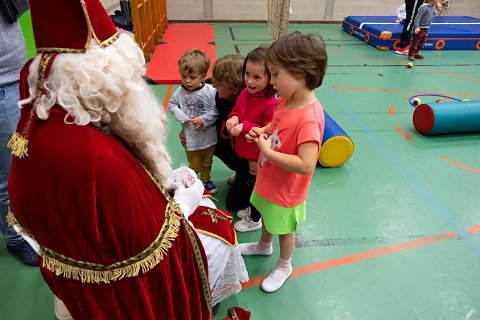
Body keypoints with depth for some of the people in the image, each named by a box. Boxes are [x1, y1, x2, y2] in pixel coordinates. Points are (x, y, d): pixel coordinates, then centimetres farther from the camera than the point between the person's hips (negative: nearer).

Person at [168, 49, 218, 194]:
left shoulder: (210, 91, -14)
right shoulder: (180, 91, -10)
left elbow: (216, 111, -10)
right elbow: (172, 105, 4)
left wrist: (203, 119, -23)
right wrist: (182, 117, -12)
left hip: (208, 135, 1)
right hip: (190, 137, -1)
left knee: (207, 162, 23)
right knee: (194, 165, 13)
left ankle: (205, 180, 47)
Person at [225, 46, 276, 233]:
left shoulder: (271, 105, -29)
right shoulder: (245, 93, -5)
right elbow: (236, 109, 12)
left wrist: (244, 127, -31)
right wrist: (234, 118, -11)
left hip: (258, 158, -8)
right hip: (242, 152, 8)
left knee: (255, 187, 14)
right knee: (242, 182, 28)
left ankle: (255, 220, 40)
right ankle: (247, 207, 56)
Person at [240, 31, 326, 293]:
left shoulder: (309, 118, -35)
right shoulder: (285, 100, -7)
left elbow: (305, 165, -38)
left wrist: (268, 152, -32)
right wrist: (261, 132, -8)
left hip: (285, 191, -8)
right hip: (268, 180, 8)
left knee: (284, 228, 17)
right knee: (267, 215, 31)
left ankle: (284, 266, 46)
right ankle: (264, 245, 61)